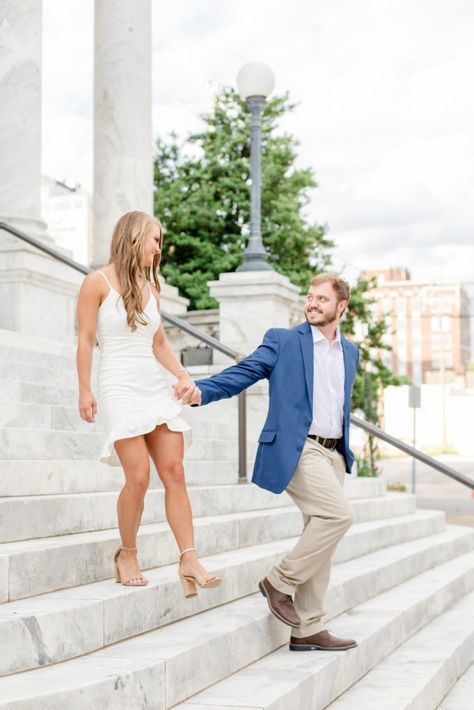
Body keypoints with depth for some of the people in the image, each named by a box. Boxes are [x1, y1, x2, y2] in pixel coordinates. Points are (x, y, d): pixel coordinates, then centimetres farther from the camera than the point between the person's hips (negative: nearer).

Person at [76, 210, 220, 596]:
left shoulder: (150, 286, 14)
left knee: (174, 473, -3)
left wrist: (183, 375, 4)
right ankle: (127, 555, 9)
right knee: (139, 476, -11)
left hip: (157, 388, 6)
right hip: (121, 389, -6)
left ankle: (189, 560, -4)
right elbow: (85, 339, -4)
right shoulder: (98, 282, -2)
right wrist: (85, 391, -8)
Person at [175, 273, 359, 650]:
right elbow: (243, 372, -8)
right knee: (338, 513, -23)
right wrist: (202, 390, -24)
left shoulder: (350, 351, 17)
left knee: (320, 540, 6)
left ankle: (308, 629, 13)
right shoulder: (283, 340, 1)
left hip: (333, 454, 7)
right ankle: (280, 581, -7)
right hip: (296, 450, -7)